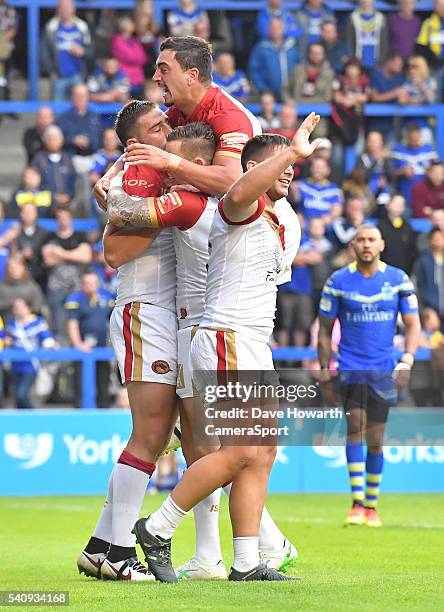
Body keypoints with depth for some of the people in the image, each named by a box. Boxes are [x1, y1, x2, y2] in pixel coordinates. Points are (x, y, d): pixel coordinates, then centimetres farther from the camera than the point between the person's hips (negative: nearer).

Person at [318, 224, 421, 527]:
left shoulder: (398, 279, 3)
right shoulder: (338, 281, 0)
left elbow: (413, 324, 5)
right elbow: (325, 328, 7)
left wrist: (407, 361, -8)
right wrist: (325, 367, 1)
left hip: (385, 369, 1)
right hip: (351, 366, -1)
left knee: (375, 439, 6)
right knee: (356, 425, -18)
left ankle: (371, 505, 19)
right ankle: (357, 502, -20)